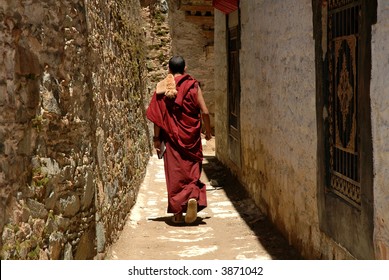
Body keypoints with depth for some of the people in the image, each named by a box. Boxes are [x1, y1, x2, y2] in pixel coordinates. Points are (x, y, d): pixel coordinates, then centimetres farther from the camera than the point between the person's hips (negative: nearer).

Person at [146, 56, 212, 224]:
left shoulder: (162, 87, -1)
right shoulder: (193, 86, -1)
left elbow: (157, 115, -4)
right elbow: (205, 112, -4)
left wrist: (156, 138, 1)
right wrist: (208, 132, 9)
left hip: (171, 136, 1)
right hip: (191, 136, 0)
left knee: (174, 172, 6)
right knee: (192, 170, 10)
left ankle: (177, 212, 8)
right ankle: (193, 197, -16)